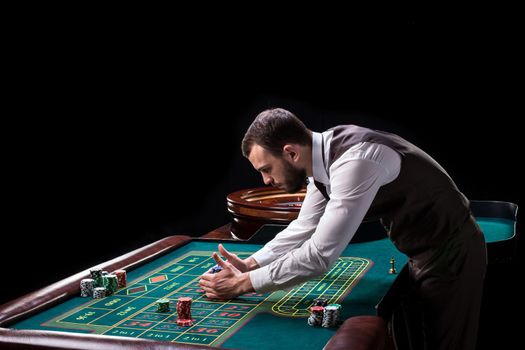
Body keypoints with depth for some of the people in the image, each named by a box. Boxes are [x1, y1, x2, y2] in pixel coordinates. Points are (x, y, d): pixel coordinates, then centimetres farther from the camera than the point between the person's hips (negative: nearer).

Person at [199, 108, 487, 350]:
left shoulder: (354, 162, -32)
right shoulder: (323, 155, -4)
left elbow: (320, 255, -32)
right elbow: (303, 228, 9)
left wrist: (243, 284, -24)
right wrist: (250, 265, -3)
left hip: (450, 254, -9)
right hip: (424, 251, 9)